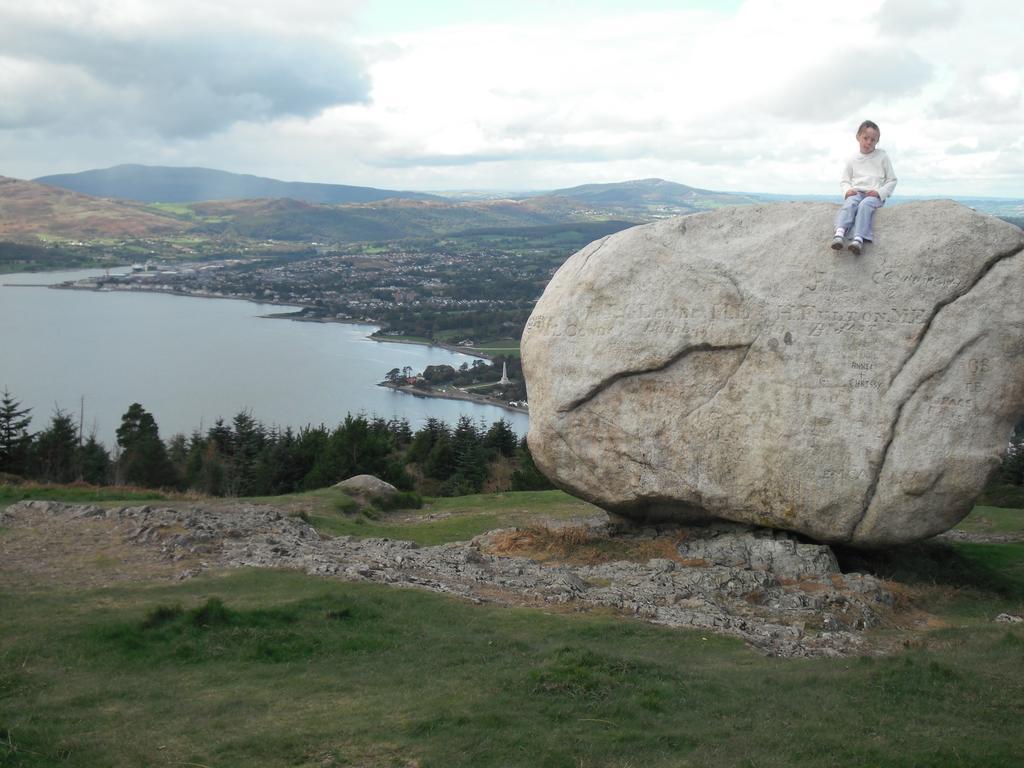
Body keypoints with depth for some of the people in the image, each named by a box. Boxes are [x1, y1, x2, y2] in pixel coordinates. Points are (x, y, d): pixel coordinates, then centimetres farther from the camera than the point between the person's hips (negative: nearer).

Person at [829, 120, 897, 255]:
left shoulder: (882, 157, 10)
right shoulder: (852, 160, 16)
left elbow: (892, 180, 9)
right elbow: (844, 181, 18)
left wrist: (879, 192, -9)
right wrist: (847, 190, -6)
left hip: (875, 195, -2)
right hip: (856, 192, 2)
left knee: (865, 205, -36)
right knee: (850, 203, -34)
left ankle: (858, 239, -56)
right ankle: (839, 234, -59)